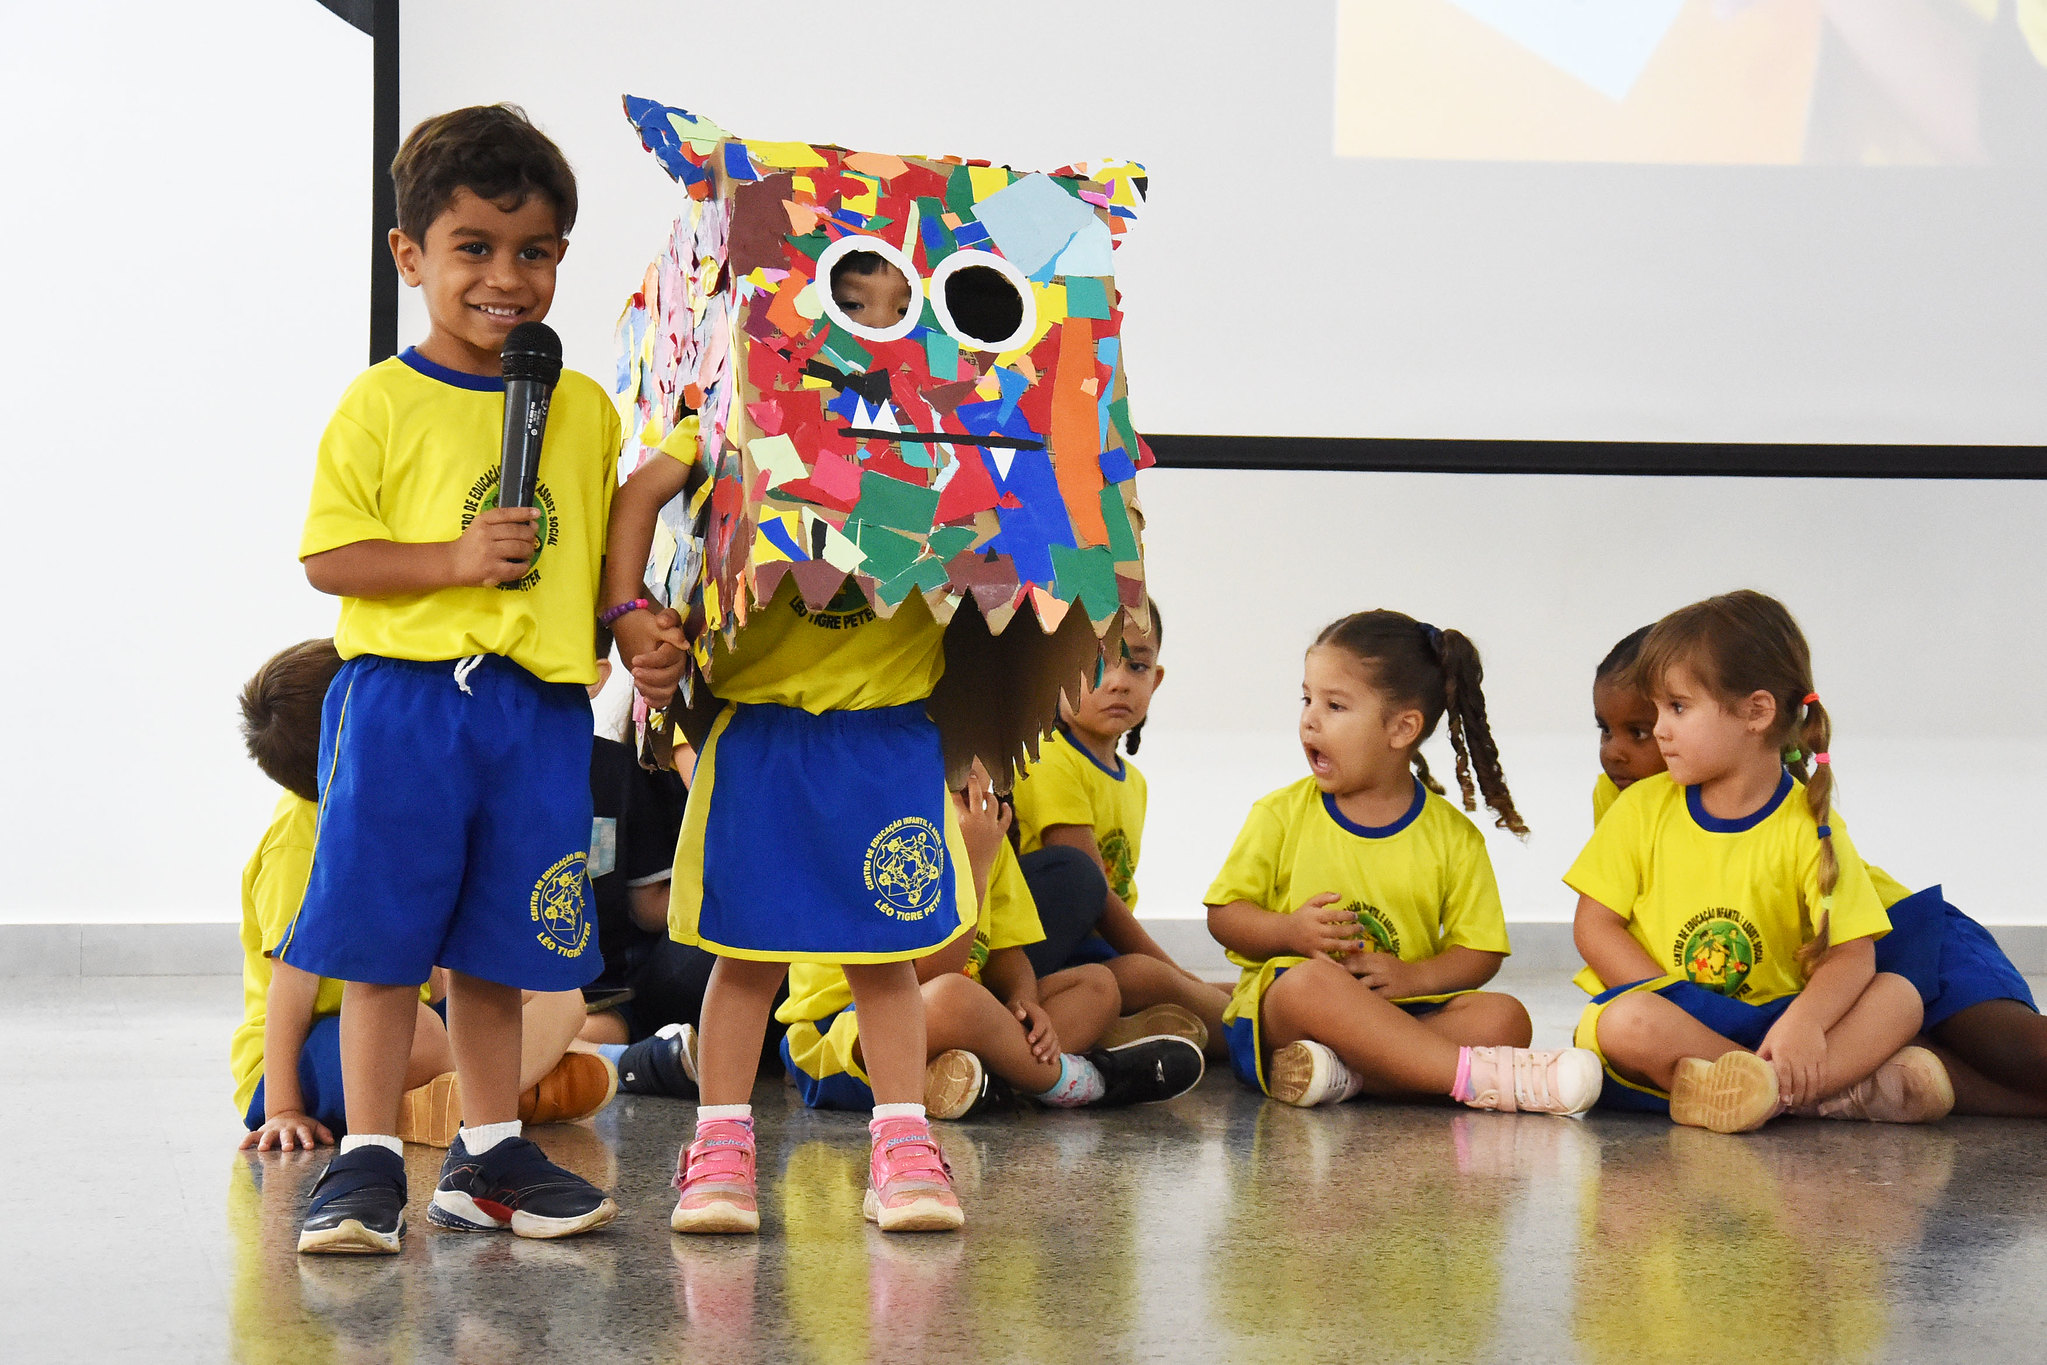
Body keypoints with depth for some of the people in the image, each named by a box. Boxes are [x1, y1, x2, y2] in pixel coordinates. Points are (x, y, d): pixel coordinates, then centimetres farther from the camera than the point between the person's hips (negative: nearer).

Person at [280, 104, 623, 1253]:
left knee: (500, 942, 11)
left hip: (542, 705, 4)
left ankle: (489, 1157, 20)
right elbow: (329, 557, -4)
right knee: (384, 934, 0)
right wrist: (457, 561, -16)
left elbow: (613, 551, 17)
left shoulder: (588, 410, 10)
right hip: (403, 694, -3)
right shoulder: (383, 403, -2)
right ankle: (369, 1160, 8)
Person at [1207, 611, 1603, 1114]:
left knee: (1503, 1016, -23)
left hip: (1403, 1012, 2)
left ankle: (1344, 1074, -38)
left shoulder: (1453, 836, 7)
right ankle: (1481, 1076, -38)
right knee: (1312, 981, -37)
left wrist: (1414, 977, -14)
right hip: (1276, 1010, -2)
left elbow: (1481, 950, 6)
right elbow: (1224, 914, 7)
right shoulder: (1281, 815, 7)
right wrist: (1292, 933, -14)